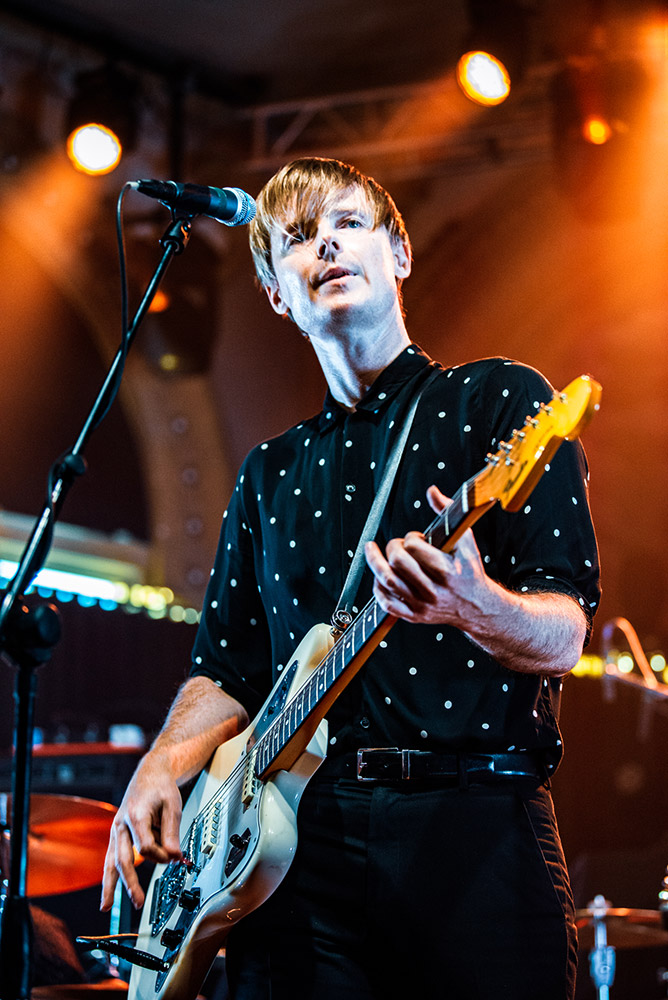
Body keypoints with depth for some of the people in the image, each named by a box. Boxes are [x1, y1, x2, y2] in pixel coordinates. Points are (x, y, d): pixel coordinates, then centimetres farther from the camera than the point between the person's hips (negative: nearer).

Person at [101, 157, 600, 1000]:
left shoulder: (498, 400, 6)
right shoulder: (269, 474, 21)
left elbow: (563, 639, -3)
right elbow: (227, 671, 22)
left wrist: (474, 607, -25)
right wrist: (162, 765, 2)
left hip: (472, 820, -3)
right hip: (298, 835, 4)